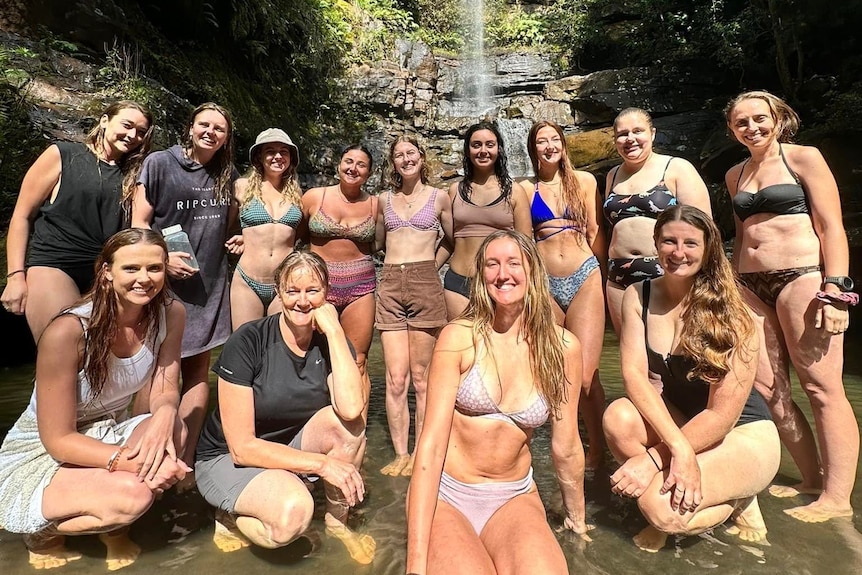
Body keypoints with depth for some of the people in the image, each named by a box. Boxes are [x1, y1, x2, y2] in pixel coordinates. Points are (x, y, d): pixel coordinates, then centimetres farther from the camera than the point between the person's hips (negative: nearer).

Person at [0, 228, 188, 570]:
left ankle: (113, 527, 3)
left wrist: (165, 414, -31)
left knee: (172, 436, -27)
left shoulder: (170, 315, -13)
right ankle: (42, 530, 4)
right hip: (40, 455, -4)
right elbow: (58, 440, -21)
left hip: (108, 432, 5)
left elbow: (164, 392, -7)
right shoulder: (67, 331, -28)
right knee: (132, 495, -30)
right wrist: (127, 459, -34)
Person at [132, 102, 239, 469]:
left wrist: (236, 240, 4)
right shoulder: (159, 163, -1)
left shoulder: (228, 174, 11)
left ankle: (186, 458, 16)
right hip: (164, 281, -4)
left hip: (209, 284, 4)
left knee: (198, 369, 6)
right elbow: (139, 221, -3)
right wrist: (163, 258, -17)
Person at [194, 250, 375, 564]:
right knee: (294, 510, -33)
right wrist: (322, 463, -26)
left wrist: (334, 329, -29)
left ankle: (337, 523, -2)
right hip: (227, 459, -4)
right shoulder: (247, 341, -22)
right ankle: (231, 517, 1)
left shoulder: (332, 343, -11)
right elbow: (242, 448, -21)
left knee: (347, 422, -25)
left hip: (290, 449, 4)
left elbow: (351, 408, -31)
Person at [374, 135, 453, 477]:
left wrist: (430, 263, 10)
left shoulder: (439, 197, 9)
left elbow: (454, 241, 15)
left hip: (425, 285, -2)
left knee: (421, 377, 0)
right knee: (395, 378, -1)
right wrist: (397, 266, 14)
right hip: (389, 286, 3)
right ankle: (400, 455, 9)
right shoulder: (384, 200, 16)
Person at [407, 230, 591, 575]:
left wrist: (577, 518, 17)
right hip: (445, 493, -1)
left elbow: (566, 446, 5)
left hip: (514, 497, 2)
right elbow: (432, 442, -15)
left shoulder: (562, 347, -6)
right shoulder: (458, 337, -12)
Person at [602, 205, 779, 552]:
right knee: (619, 417, -30)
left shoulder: (730, 313, -20)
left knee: (661, 506, -28)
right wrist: (679, 447, -31)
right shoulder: (638, 296, -10)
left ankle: (737, 500, 6)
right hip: (676, 419, 4)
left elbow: (722, 415, -20)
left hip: (744, 436, -3)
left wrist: (653, 458, -25)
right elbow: (634, 373, -18)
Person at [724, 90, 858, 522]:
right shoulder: (736, 175, 18)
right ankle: (812, 479, 18)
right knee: (766, 388, 4)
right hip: (752, 288, 6)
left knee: (822, 387, -3)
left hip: (802, 279, -6)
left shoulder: (804, 158, 2)